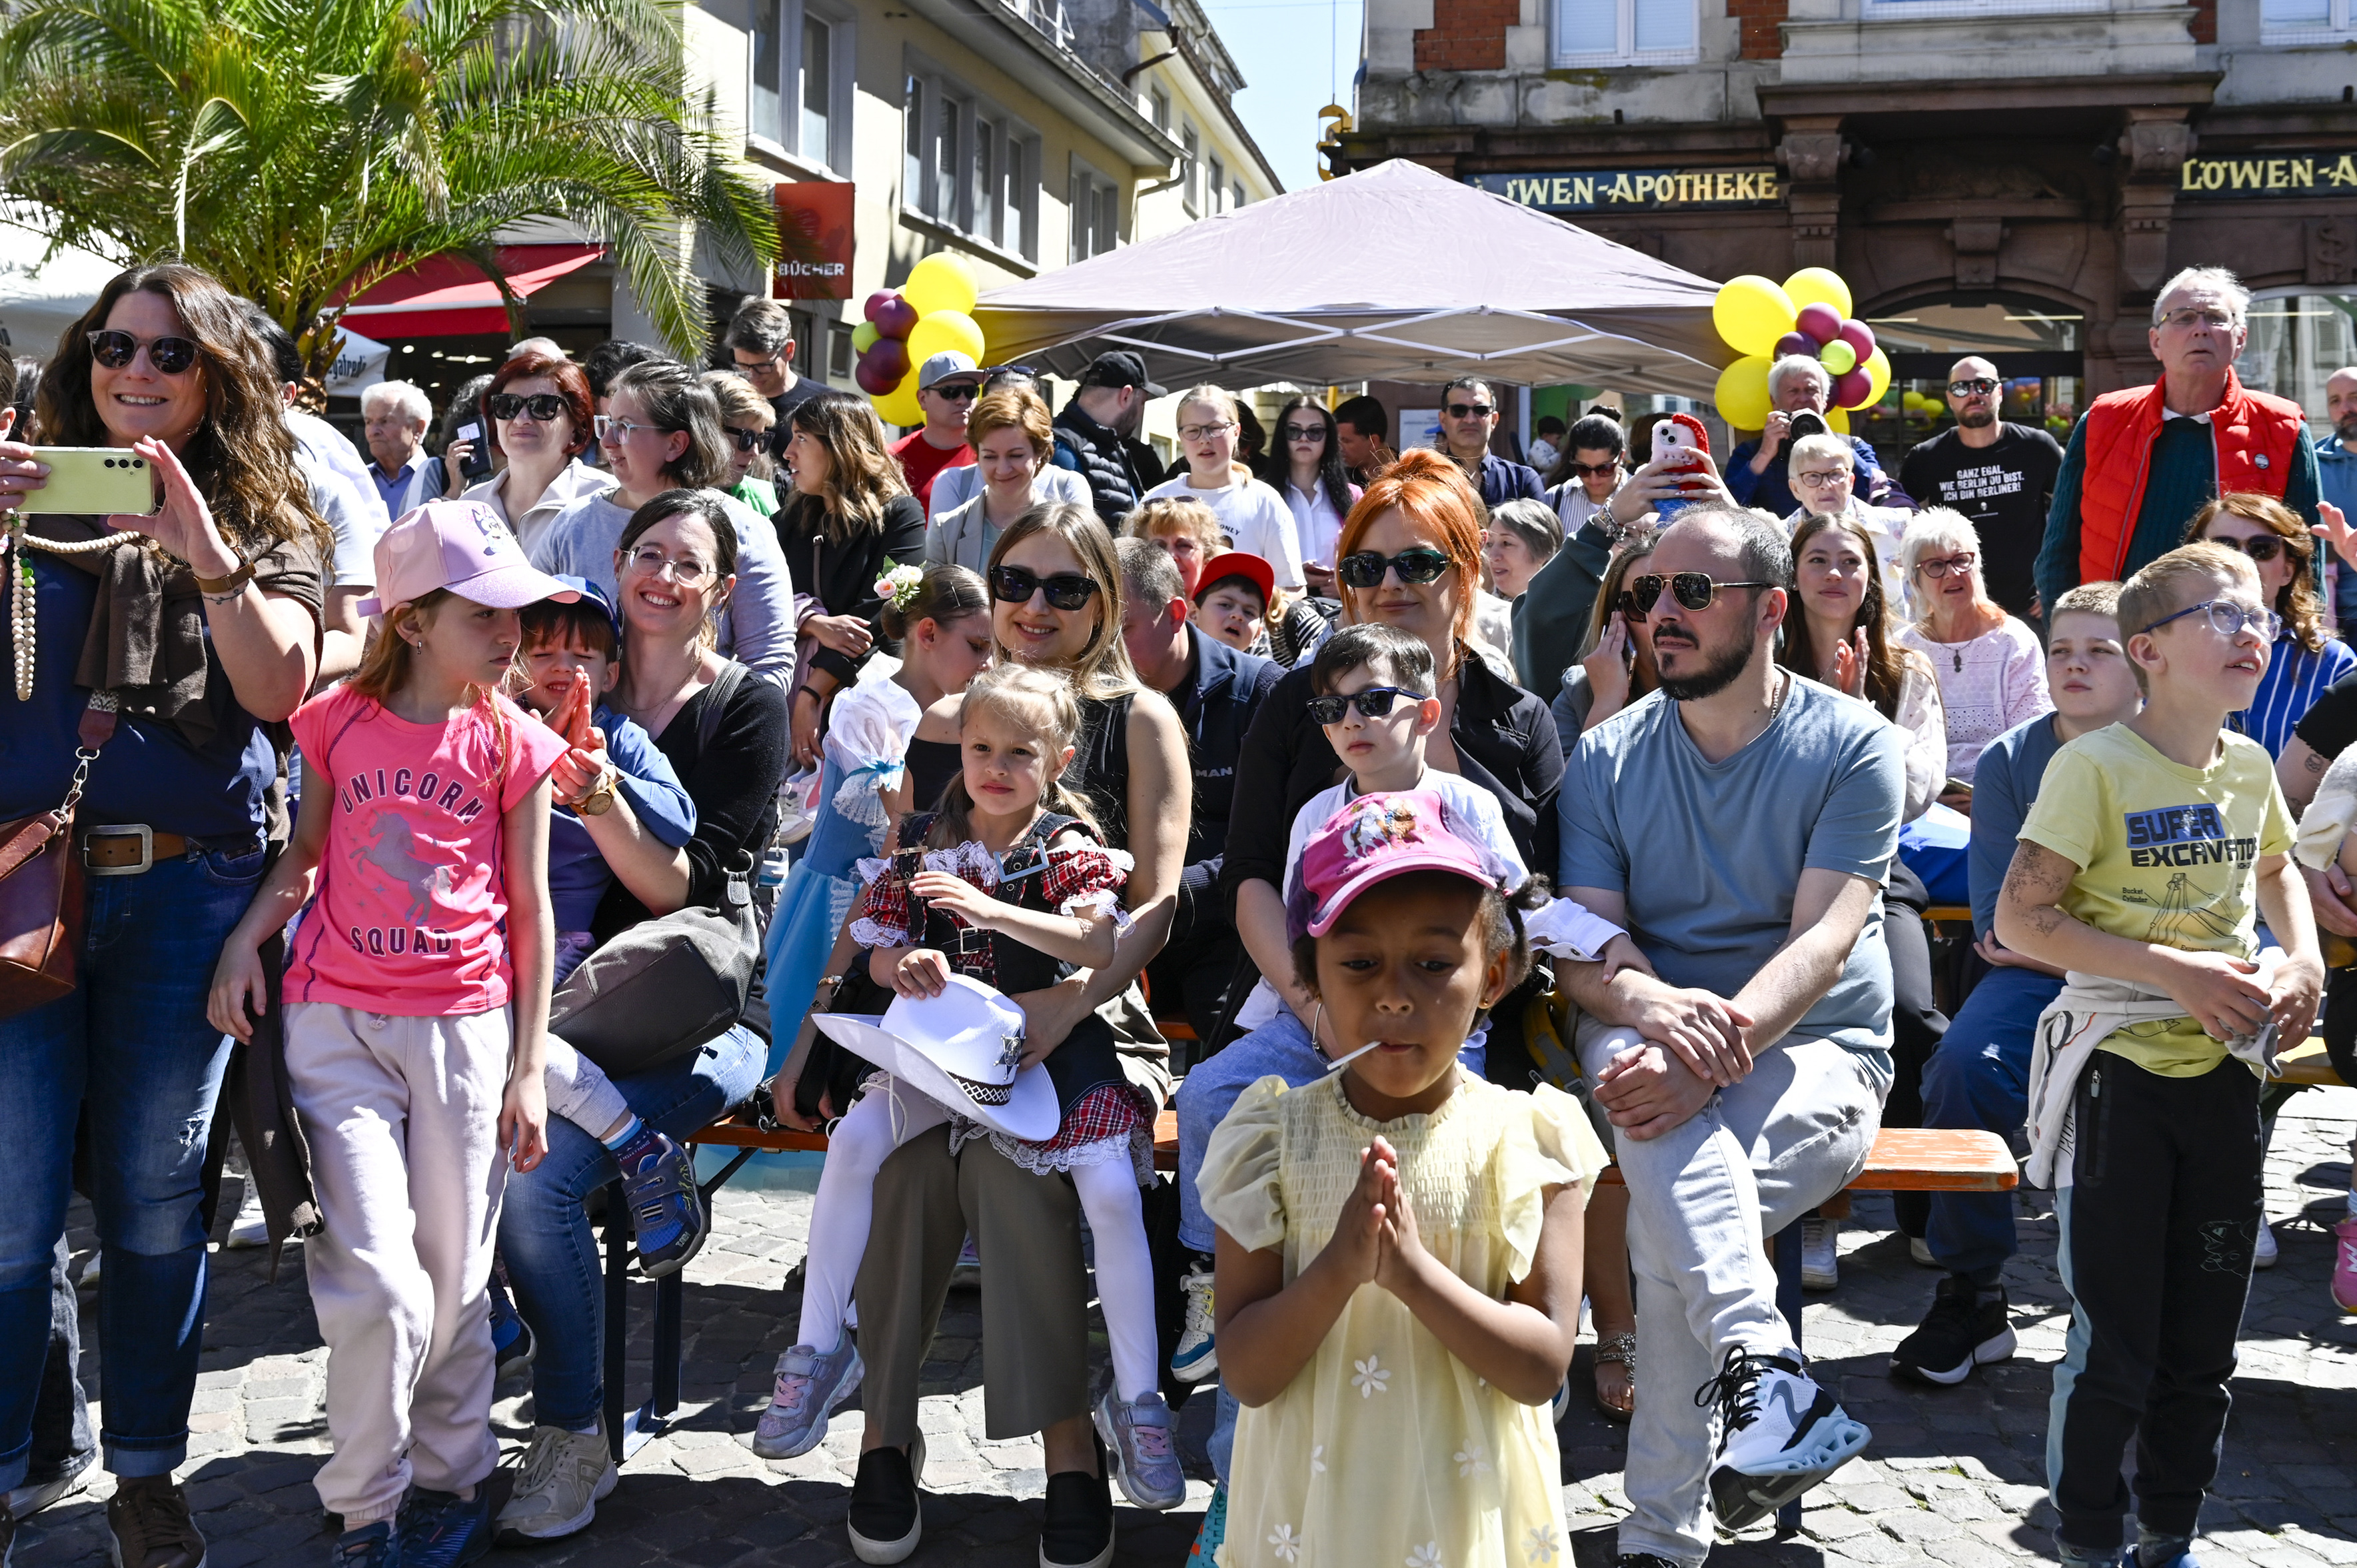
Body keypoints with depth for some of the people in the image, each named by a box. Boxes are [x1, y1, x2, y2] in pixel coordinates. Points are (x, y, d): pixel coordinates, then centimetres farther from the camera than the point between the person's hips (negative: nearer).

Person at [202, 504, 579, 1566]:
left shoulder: (513, 743, 2)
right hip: (336, 1021, 0)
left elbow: (530, 909, 4)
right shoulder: (339, 720, 3)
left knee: (452, 1283, 7)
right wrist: (245, 936, -4)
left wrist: (528, 1069, 2)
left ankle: (453, 1479, 29)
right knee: (374, 1284, -8)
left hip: (464, 1027, 0)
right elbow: (306, 853, 15)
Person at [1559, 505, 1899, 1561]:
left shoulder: (1853, 744, -2)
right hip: (1652, 1033, 2)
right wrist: (1652, 1004, -28)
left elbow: (1825, 938, -14)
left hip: (1814, 1048, -2)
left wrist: (1724, 1034, -33)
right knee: (1640, 1068, -36)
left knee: (1665, 1219, -31)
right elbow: (1581, 944, -3)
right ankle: (1763, 1369, -42)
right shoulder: (1607, 758, 7)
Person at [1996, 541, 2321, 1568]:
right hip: (2120, 1071, -6)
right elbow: (2019, 919, -16)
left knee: (2205, 1344, 14)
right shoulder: (2095, 766, -13)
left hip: (2224, 1072, 6)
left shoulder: (2251, 767, 5)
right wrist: (2175, 971, -21)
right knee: (2115, 1347, 1)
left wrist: (2302, 959, 8)